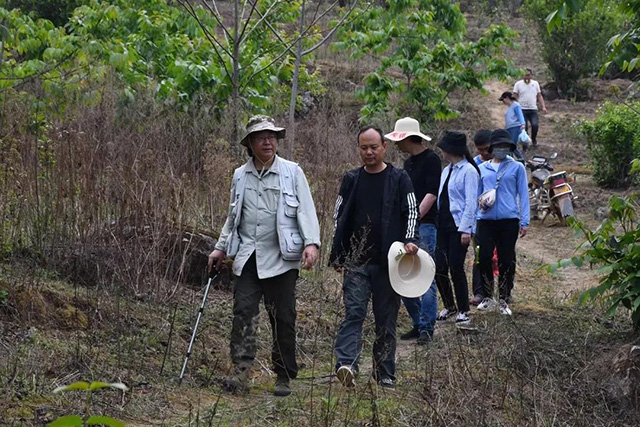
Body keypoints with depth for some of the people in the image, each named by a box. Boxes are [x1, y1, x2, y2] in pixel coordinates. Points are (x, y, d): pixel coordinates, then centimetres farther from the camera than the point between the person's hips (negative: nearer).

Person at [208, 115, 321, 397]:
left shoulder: (292, 173, 2)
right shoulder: (240, 176, 13)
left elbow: (306, 210, -2)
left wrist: (311, 243, -16)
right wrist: (221, 248, 19)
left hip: (281, 258, -3)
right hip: (247, 256, 3)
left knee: (283, 318, 1)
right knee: (243, 311, -9)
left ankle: (284, 377, 10)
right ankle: (241, 371, -13)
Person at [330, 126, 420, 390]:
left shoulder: (399, 179, 4)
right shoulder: (351, 180, 11)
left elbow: (411, 212, 3)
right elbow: (339, 217, 14)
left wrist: (410, 240, -15)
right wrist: (338, 256, 8)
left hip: (387, 263, -1)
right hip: (356, 262, 1)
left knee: (386, 320, 5)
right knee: (353, 313, -14)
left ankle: (385, 375, 14)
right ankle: (346, 365, -28)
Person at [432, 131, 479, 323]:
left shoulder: (468, 171, -8)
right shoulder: (446, 170, 17)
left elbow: (471, 202, -13)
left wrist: (466, 229, -19)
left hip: (458, 226, -8)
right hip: (442, 224, 8)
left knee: (456, 268, -6)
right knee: (439, 268, 4)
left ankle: (463, 311, 6)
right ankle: (449, 306, 20)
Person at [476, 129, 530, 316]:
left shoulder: (517, 167, 7)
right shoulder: (482, 169, 13)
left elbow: (523, 194, 6)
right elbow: (476, 193, 21)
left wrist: (524, 221, 0)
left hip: (509, 219, -2)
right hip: (486, 219, 2)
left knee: (506, 261, 1)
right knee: (484, 257, -6)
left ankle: (504, 301, 10)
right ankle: (487, 297, 10)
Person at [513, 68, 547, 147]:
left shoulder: (535, 84, 12)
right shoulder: (518, 84, 4)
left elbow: (539, 96, 14)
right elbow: (515, 97, 0)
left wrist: (543, 107, 3)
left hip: (533, 109, 1)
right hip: (522, 109, -1)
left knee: (535, 125, -12)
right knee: (524, 127, -3)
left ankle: (534, 140, 13)